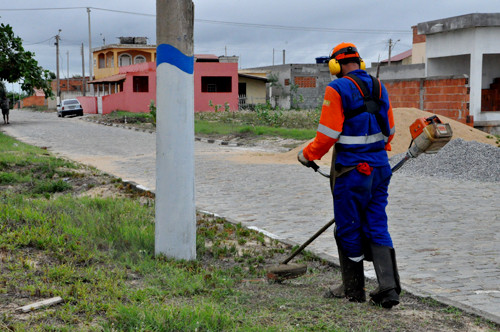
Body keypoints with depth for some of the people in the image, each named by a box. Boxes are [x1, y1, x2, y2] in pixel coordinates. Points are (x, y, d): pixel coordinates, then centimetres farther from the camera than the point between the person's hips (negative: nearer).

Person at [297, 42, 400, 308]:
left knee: (349, 229, 7)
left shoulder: (337, 89, -12)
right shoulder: (378, 87, 10)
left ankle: (353, 290, 17)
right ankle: (388, 288, 2)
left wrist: (307, 155, -1)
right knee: (377, 227, 9)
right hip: (379, 167, 6)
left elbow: (328, 134, -16)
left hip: (351, 169, -6)